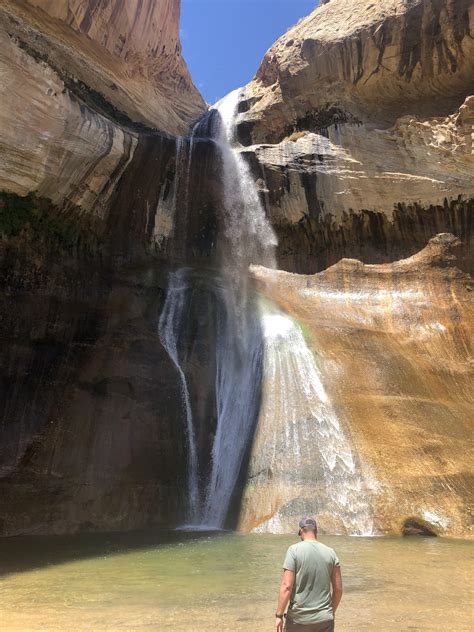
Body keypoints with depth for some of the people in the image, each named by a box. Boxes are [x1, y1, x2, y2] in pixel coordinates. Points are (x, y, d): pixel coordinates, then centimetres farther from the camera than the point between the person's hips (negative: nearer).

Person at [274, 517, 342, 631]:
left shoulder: (294, 550, -10)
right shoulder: (330, 552, 1)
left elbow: (286, 586, -14)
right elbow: (338, 588, 6)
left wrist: (279, 615, -6)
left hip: (299, 618, -3)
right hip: (325, 619, 3)